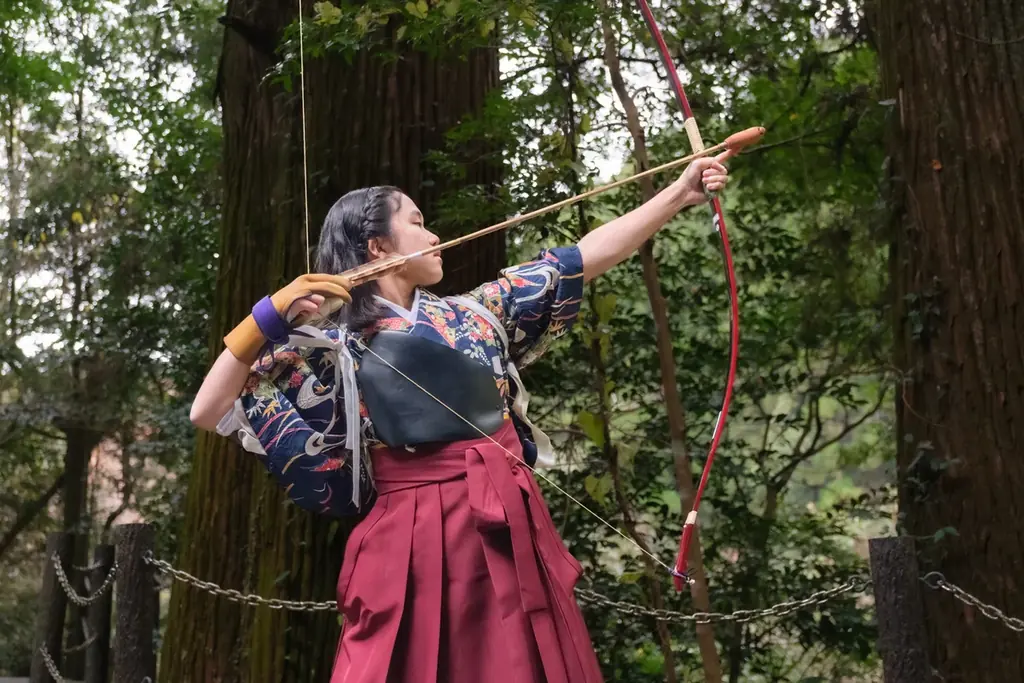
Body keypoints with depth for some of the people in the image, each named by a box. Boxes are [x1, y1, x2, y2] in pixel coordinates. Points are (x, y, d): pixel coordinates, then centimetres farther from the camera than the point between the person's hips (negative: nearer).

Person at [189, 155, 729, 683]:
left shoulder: (473, 313, 11)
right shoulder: (334, 348, -2)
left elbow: (588, 257, 13)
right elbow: (209, 412, -5)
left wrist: (679, 193, 13)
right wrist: (272, 314, -14)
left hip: (513, 529, 5)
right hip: (419, 539, -5)